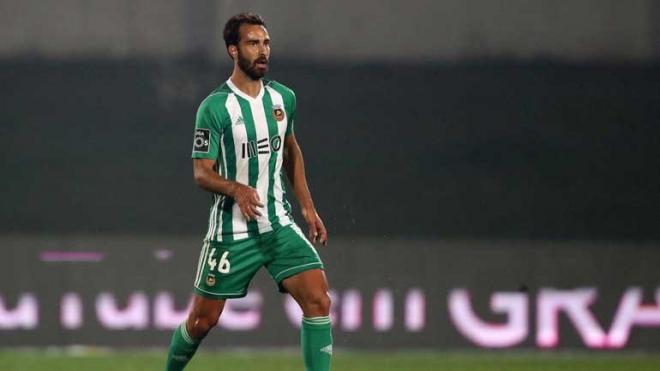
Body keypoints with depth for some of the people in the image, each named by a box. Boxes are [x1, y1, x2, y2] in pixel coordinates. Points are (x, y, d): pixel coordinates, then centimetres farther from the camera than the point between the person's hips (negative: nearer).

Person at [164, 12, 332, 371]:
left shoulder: (284, 98, 4)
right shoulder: (215, 107, -12)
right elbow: (202, 173, -11)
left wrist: (307, 205, 18)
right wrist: (236, 188, -31)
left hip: (279, 224, 4)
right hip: (231, 230, -4)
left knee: (318, 299, -15)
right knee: (203, 319, 4)